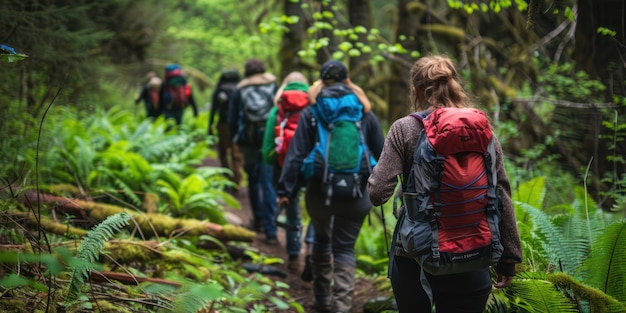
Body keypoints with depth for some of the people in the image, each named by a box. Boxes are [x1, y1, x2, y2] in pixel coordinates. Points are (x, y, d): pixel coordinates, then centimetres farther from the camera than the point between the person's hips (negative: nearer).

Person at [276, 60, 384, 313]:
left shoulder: (311, 112, -1)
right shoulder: (364, 112, 4)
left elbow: (297, 153, -5)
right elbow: (380, 151, 9)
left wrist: (286, 189, -3)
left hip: (320, 190, 0)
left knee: (321, 240, 21)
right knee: (345, 248, 4)